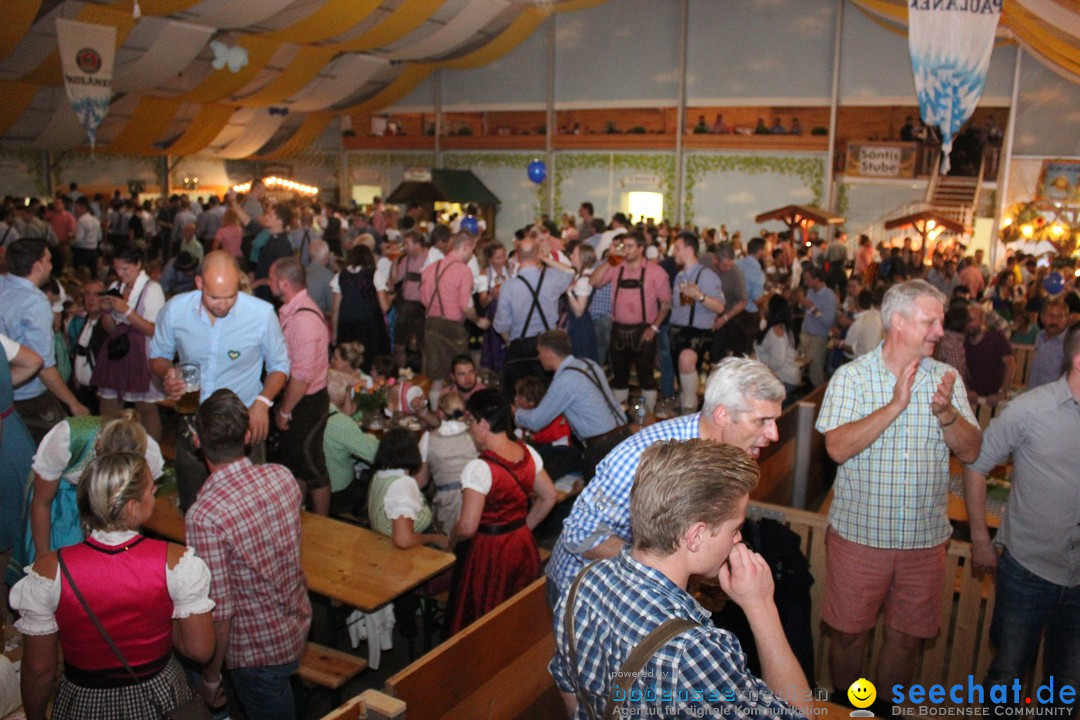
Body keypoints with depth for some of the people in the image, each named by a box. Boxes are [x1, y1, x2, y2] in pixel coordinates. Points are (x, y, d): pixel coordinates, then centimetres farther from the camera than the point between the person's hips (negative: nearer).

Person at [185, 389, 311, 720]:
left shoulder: (203, 517, -32)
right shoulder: (283, 477, -13)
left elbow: (218, 611, -26)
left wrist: (210, 677, -11)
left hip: (257, 649, -4)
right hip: (298, 625, 4)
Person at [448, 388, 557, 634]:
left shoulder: (478, 468, -24)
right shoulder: (528, 453, -4)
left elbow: (467, 527, -24)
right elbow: (548, 497, 7)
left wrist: (452, 538, -3)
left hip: (488, 552, -6)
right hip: (523, 547, 6)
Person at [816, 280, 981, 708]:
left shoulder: (946, 378, 3)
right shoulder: (852, 376, -7)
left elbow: (970, 452, -2)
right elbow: (837, 447, -20)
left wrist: (946, 412, -20)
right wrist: (896, 404, -24)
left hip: (925, 539, 3)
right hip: (859, 533, -3)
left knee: (906, 639, 15)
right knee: (849, 634, 11)